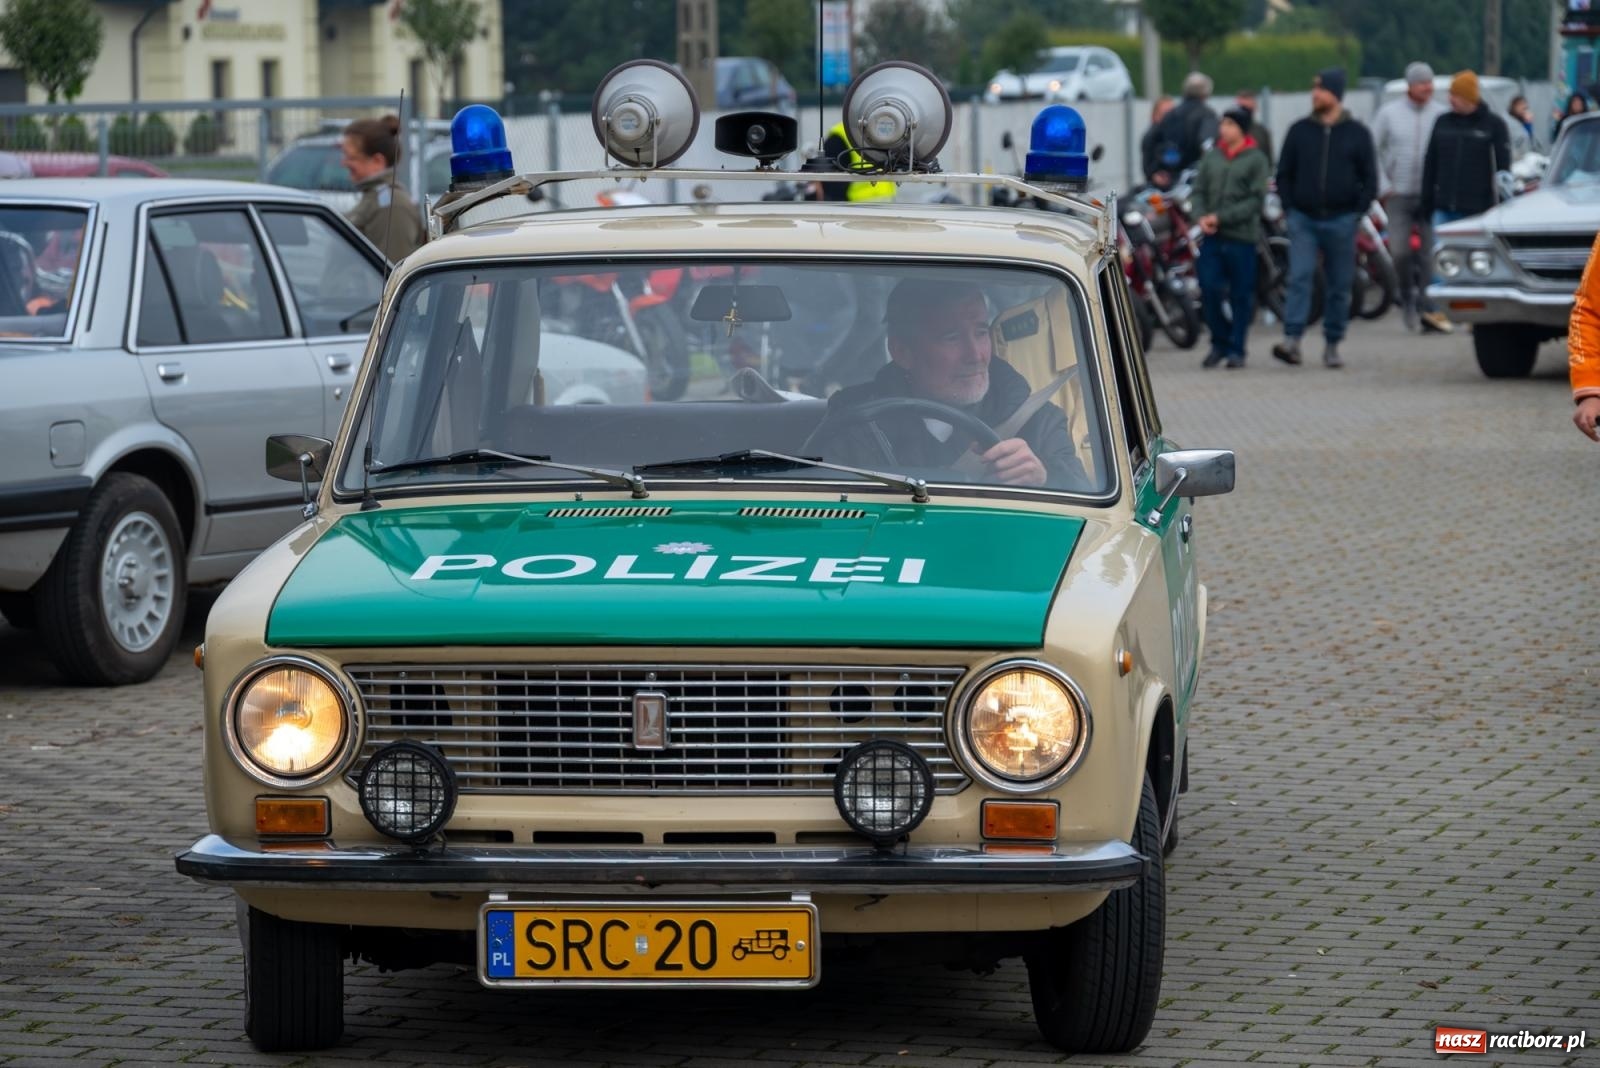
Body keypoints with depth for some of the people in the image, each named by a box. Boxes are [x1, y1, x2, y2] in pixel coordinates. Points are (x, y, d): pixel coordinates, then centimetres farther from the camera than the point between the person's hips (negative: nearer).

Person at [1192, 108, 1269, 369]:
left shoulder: (1256, 159, -3)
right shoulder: (1212, 156, 9)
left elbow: (1256, 200, -9)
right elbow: (1199, 190, 12)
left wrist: (1221, 218, -14)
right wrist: (1202, 216, -8)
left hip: (1241, 237, -3)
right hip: (1212, 237, 3)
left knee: (1240, 295, 3)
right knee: (1209, 289, -2)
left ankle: (1236, 349, 12)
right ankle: (1219, 342, 14)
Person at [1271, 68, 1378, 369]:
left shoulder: (1356, 134, 3)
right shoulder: (1300, 130, 7)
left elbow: (1369, 178, 6)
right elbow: (1284, 173, 12)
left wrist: (1357, 213, -3)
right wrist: (1290, 207, 1)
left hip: (1341, 221, 0)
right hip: (1303, 220, 0)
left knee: (1340, 285, 5)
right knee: (1299, 277, -13)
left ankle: (1332, 345, 13)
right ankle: (1292, 340, -19)